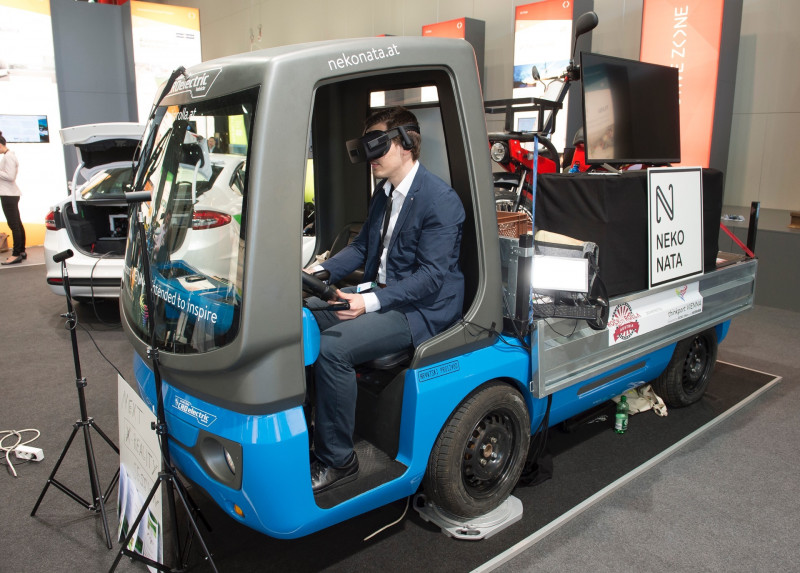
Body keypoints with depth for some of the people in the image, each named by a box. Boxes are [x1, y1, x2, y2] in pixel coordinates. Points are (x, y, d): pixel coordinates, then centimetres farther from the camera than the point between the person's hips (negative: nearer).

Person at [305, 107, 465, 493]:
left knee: (333, 348, -25)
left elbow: (430, 276, -23)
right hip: (381, 291, 9)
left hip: (422, 309, -9)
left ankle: (336, 460, -8)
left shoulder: (440, 200, -19)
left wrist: (372, 301, -30)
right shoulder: (384, 191, 11)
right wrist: (322, 270, 0)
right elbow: (363, 245, 16)